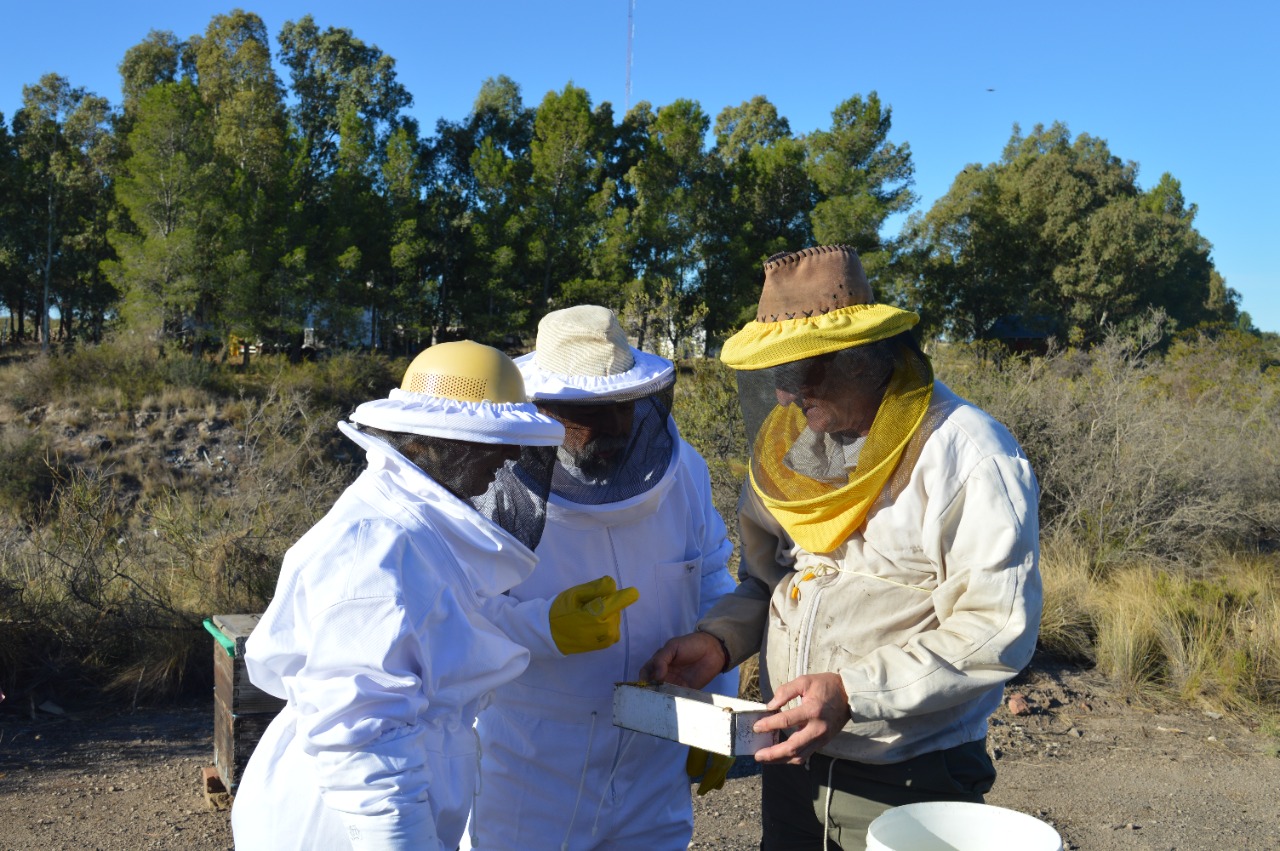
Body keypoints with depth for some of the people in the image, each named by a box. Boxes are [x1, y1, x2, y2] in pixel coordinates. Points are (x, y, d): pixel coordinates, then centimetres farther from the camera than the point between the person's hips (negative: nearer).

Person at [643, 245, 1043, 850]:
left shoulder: (970, 457, -18)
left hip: (911, 782, -5)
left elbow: (997, 631, -20)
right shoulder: (789, 444, 3)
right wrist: (717, 640, -6)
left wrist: (852, 690, -27)